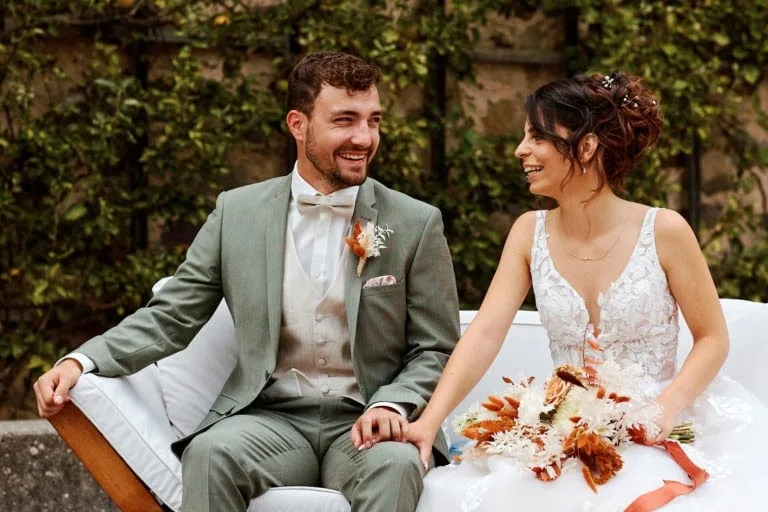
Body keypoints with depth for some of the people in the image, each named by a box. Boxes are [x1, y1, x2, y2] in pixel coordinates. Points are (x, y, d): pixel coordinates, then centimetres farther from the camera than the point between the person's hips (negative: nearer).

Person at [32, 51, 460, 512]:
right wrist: (82, 362, -11)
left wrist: (392, 405, -15)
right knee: (210, 451, -31)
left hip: (364, 424, -1)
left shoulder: (417, 224, 1)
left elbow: (436, 350, 6)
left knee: (397, 464, -35)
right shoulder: (237, 212, 5)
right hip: (273, 419, 1)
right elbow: (172, 318, 6)